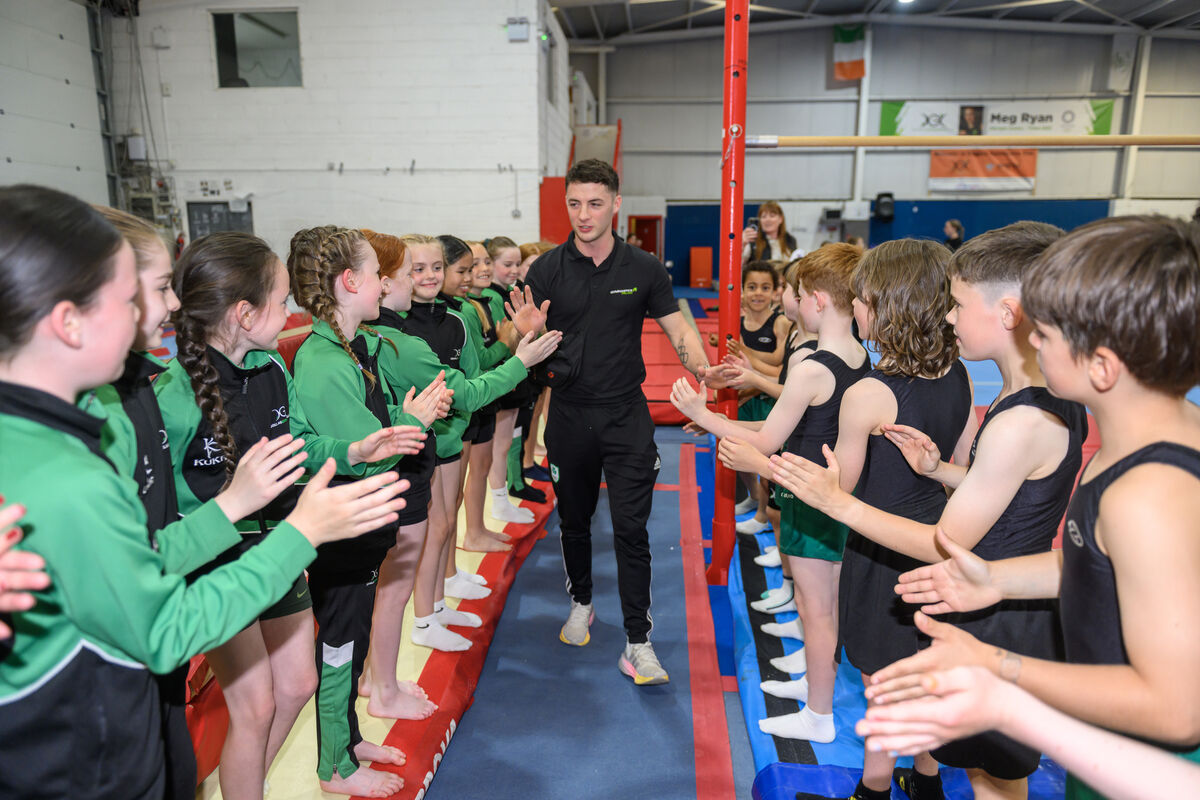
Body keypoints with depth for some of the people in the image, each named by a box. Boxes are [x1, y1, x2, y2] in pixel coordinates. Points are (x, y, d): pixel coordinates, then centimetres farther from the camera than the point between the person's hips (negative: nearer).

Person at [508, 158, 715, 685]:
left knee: (631, 529, -3)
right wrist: (528, 334, -24)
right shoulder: (548, 270, -2)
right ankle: (581, 605, 41)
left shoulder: (643, 269, -1)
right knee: (574, 520, 17)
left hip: (626, 415, -1)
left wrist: (702, 368, -18)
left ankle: (638, 642, 9)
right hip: (568, 414, 1)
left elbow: (678, 330, 2)